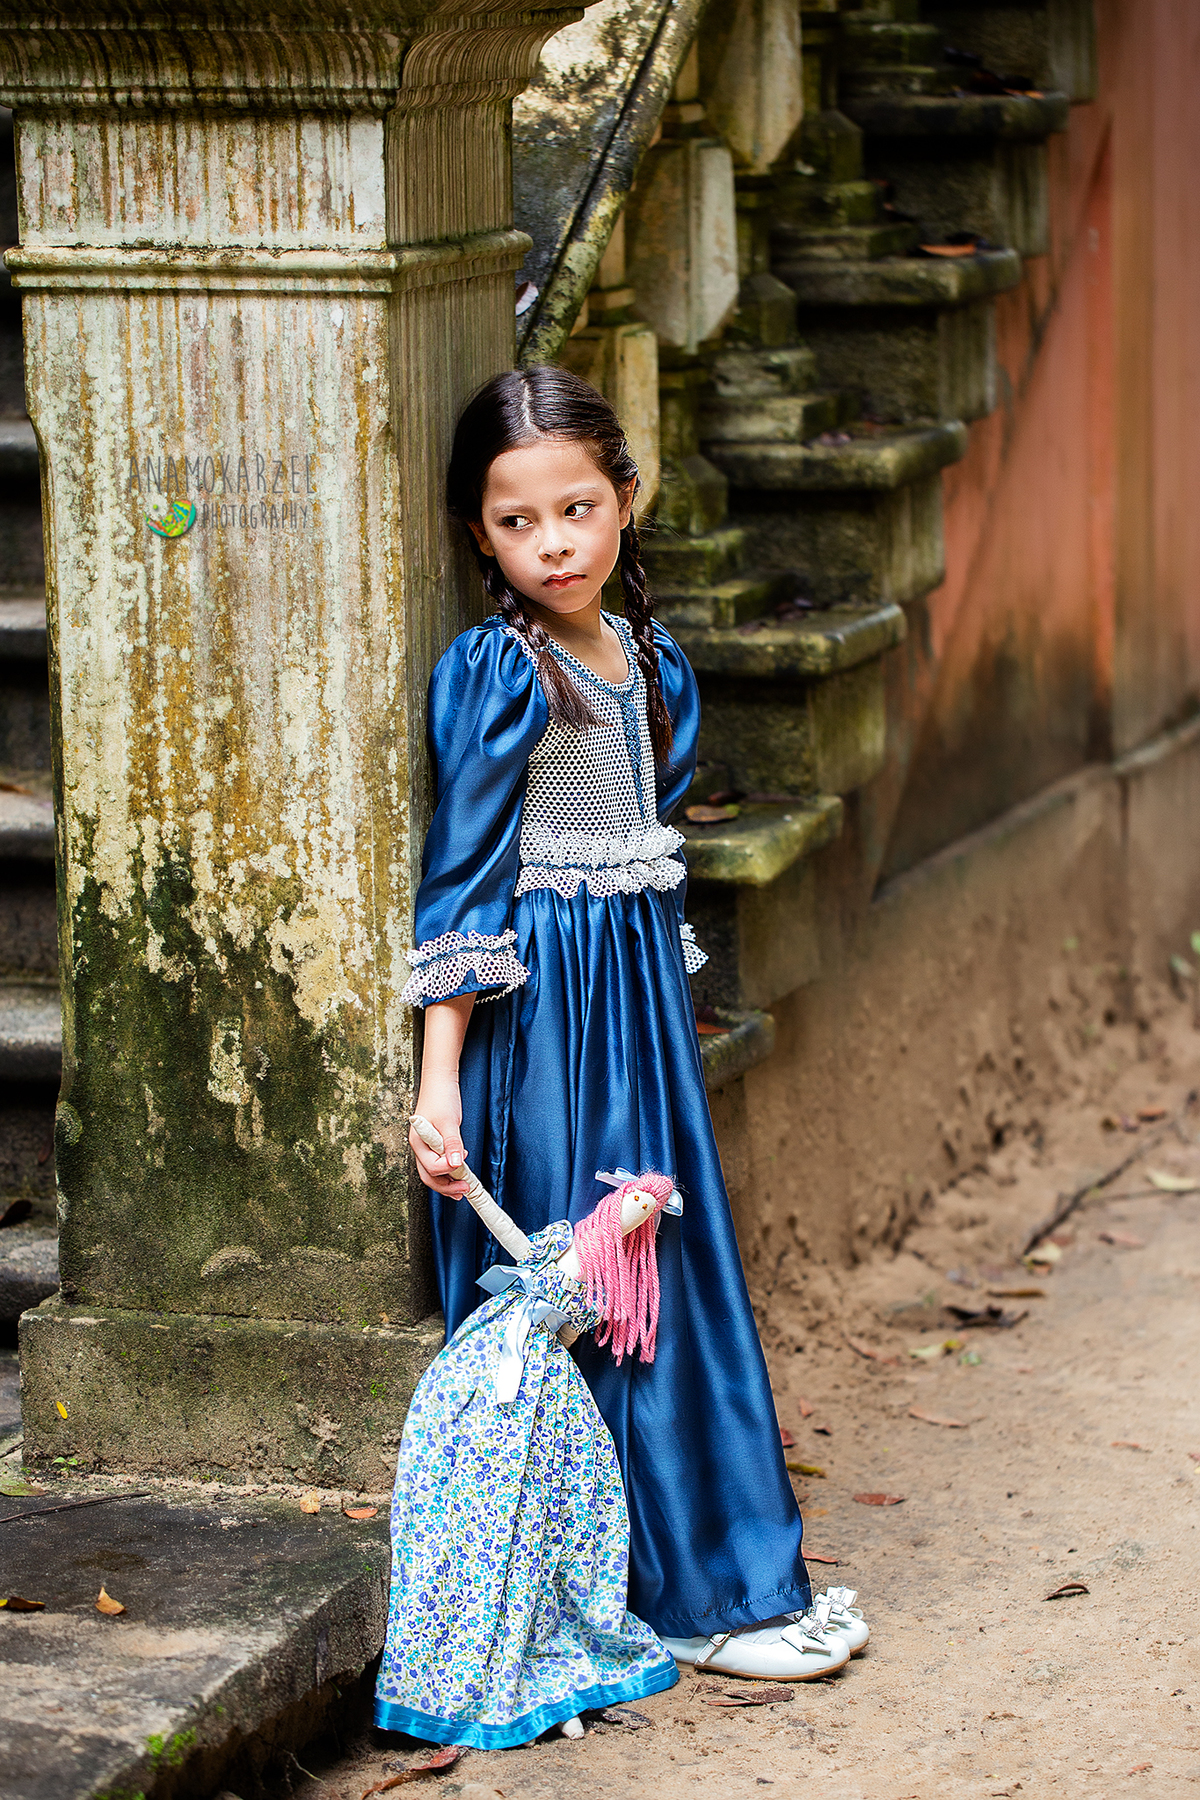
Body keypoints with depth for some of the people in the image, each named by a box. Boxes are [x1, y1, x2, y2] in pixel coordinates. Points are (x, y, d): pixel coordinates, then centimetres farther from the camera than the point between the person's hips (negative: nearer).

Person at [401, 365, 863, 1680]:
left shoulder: (651, 662, 9)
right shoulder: (495, 674, -12)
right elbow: (462, 880, -14)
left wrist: (668, 1009, 16)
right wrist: (439, 1080, -17)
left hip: (640, 995, 7)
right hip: (540, 1012, -7)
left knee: (677, 1265, 11)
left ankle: (730, 1571, 20)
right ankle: (692, 1593, 7)